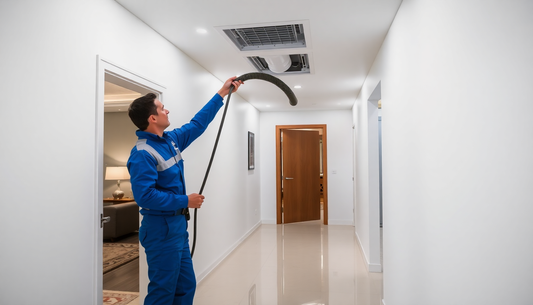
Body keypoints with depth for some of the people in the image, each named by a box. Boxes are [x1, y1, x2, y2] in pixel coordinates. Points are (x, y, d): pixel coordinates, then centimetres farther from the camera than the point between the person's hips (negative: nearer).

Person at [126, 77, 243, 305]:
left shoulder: (170, 139, 8)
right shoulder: (143, 154, -20)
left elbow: (197, 124, 19)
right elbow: (144, 196, -27)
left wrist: (221, 94, 21)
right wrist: (185, 202, -19)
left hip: (177, 225, 9)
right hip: (161, 229, -9)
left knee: (186, 287, 16)